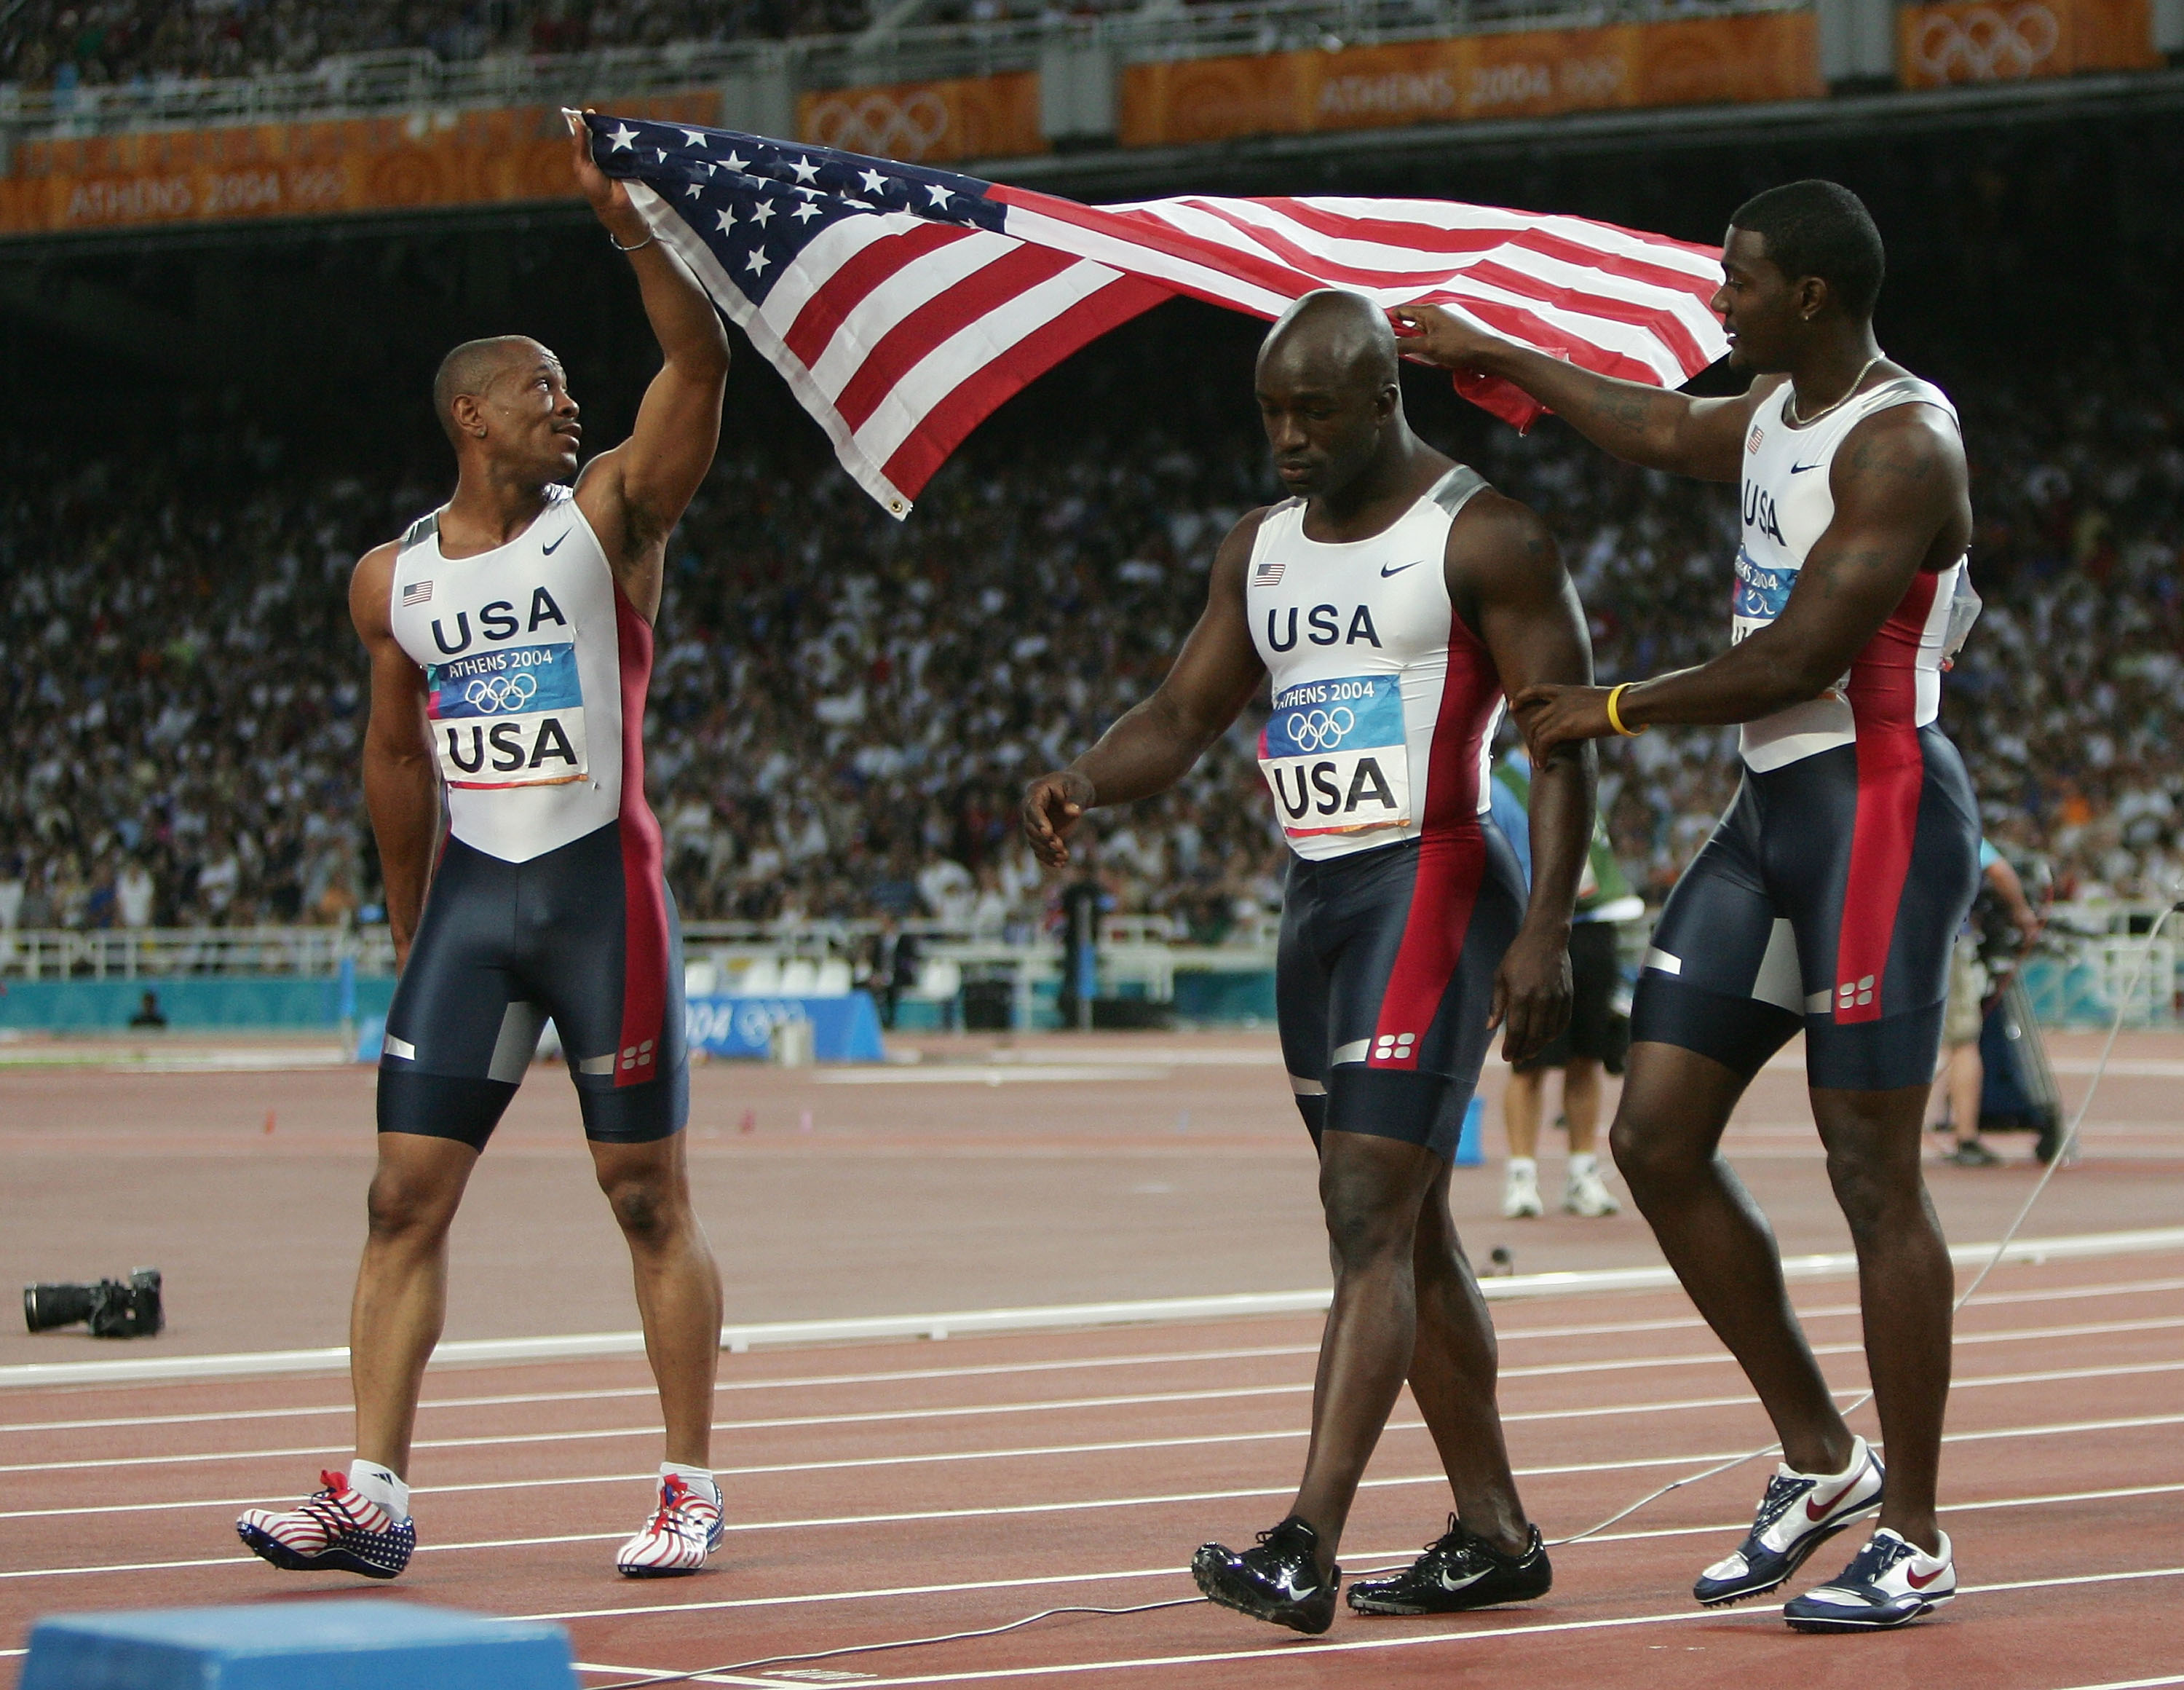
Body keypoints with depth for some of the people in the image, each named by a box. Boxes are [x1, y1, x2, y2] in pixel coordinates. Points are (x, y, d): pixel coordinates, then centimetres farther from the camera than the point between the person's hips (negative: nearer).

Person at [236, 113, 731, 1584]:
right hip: (469, 895, 3)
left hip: (602, 885, -3)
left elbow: (699, 361, -15)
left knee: (652, 1200, 1)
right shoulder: (393, 580, 8)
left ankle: (692, 1487, 10)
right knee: (408, 1196, -3)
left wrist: (633, 225, -24)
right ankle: (373, 1497, -2)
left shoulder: (609, 516, -1)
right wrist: (408, 926, 21)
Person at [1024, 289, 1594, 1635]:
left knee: (1372, 1220, -16)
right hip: (1317, 894, 8)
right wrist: (1084, 783, -7)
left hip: (1434, 882, -8)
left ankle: (1306, 1549, -23)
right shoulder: (1264, 546, 14)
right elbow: (1184, 717, 15)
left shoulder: (1483, 535, -8)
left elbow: (1565, 738, -10)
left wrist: (1547, 929, -19)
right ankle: (1495, 1536, 19)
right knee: (1408, 1229, 11)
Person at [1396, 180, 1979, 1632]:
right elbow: (1666, 433, 36)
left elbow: (1798, 660, -19)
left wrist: (1613, 711, -8)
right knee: (1658, 1140, 5)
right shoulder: (1778, 408, 14)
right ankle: (1821, 1460, 16)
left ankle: (1914, 1538, 0)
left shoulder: (1903, 445, -15)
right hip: (1771, 814, 10)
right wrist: (1490, 356, 42)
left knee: (1874, 1172, -7)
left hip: (1877, 808, -9)